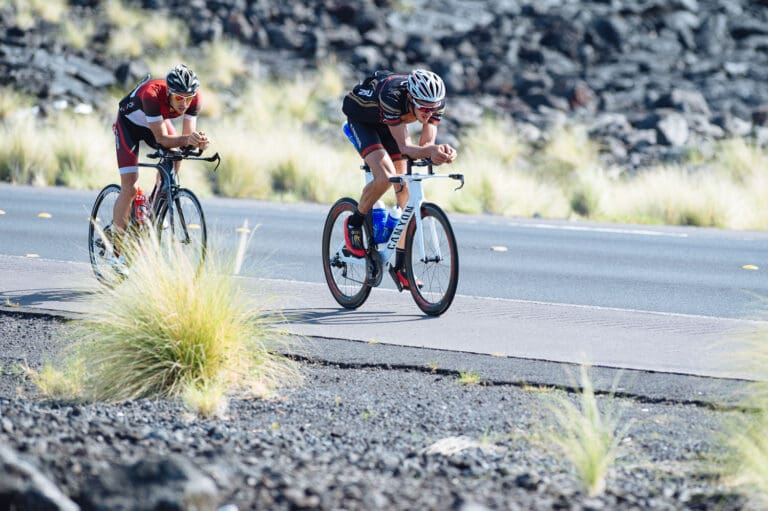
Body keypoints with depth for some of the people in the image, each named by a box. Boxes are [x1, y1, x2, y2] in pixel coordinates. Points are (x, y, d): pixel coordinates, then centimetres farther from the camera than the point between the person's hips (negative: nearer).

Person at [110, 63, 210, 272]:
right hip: (129, 123, -5)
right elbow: (162, 139, -40)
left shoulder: (194, 99, -27)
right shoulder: (152, 94, -41)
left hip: (158, 121, 5)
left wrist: (197, 141, -47)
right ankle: (117, 254, -7)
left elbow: (185, 140, -25)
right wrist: (186, 139, -57)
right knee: (130, 188, -14)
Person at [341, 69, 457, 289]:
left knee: (405, 189, -2)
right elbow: (404, 147, -41)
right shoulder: (392, 96, -42)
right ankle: (354, 223, -1)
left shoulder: (436, 101, -27)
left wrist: (441, 152, -48)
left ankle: (400, 266, 5)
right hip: (361, 119, -5)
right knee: (386, 176, -28)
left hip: (389, 122, 5)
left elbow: (426, 145, -25)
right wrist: (431, 151, -60)